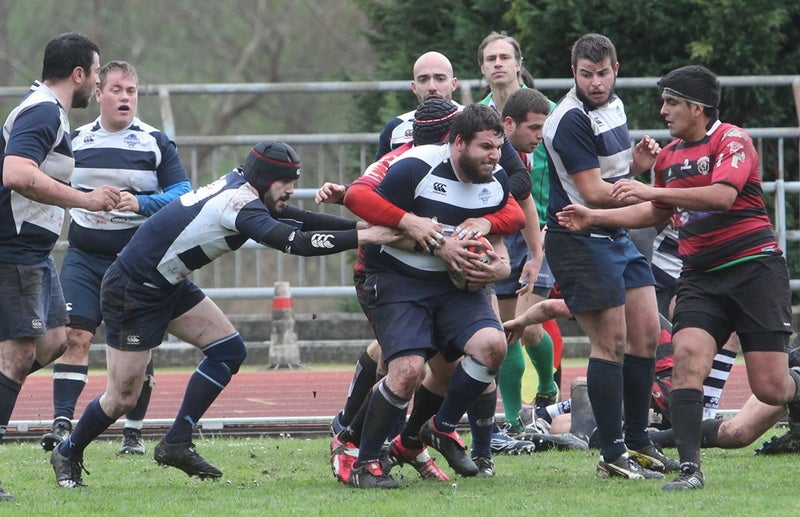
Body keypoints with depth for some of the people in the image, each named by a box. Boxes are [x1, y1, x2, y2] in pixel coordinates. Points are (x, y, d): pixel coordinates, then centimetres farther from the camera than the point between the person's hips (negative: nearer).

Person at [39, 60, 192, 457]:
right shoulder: (75, 141, 8)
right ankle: (62, 421, -17)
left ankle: (133, 432, 12)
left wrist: (142, 203, -22)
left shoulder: (155, 143, 0)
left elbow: (182, 194, -8)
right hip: (83, 257, 1)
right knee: (74, 336, -13)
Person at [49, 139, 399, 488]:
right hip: (133, 292, -10)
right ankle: (68, 454, 22)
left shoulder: (239, 186, 1)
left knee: (229, 351, 2)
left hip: (169, 286, 10)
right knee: (122, 399, -3)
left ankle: (176, 444, 7)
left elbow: (297, 219, 7)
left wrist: (356, 225, -3)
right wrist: (361, 237, -31)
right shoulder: (239, 204, -27)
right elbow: (294, 242, -35)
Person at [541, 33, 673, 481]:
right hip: (579, 239, -9)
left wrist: (639, 163, 3)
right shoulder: (571, 121, -18)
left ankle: (638, 443, 21)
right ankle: (613, 457, -6)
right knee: (611, 342, -11)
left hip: (617, 237, 9)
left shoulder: (613, 106, 11)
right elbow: (594, 193, -21)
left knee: (646, 334, 10)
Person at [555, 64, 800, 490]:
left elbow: (722, 195, -26)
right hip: (700, 276, 6)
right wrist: (595, 217, 20)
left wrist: (652, 191, -28)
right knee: (687, 355, -21)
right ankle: (689, 467, -21)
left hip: (753, 267, -6)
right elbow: (658, 212, 29)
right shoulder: (669, 155, 13)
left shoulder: (732, 140, -9)